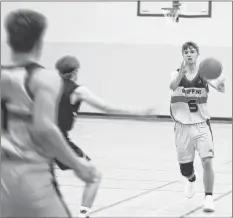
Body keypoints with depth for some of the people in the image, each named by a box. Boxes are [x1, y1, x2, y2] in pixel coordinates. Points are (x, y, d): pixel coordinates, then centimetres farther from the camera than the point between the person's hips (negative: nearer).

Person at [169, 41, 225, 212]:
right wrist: (182, 73, -46)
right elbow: (172, 85, -26)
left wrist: (220, 84, -45)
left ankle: (209, 198, -5)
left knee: (207, 161, -19)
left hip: (202, 125, -1)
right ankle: (192, 180, 44)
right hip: (183, 126, 1)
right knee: (185, 170, 8)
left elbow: (220, 88, -20)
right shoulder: (177, 73, -2)